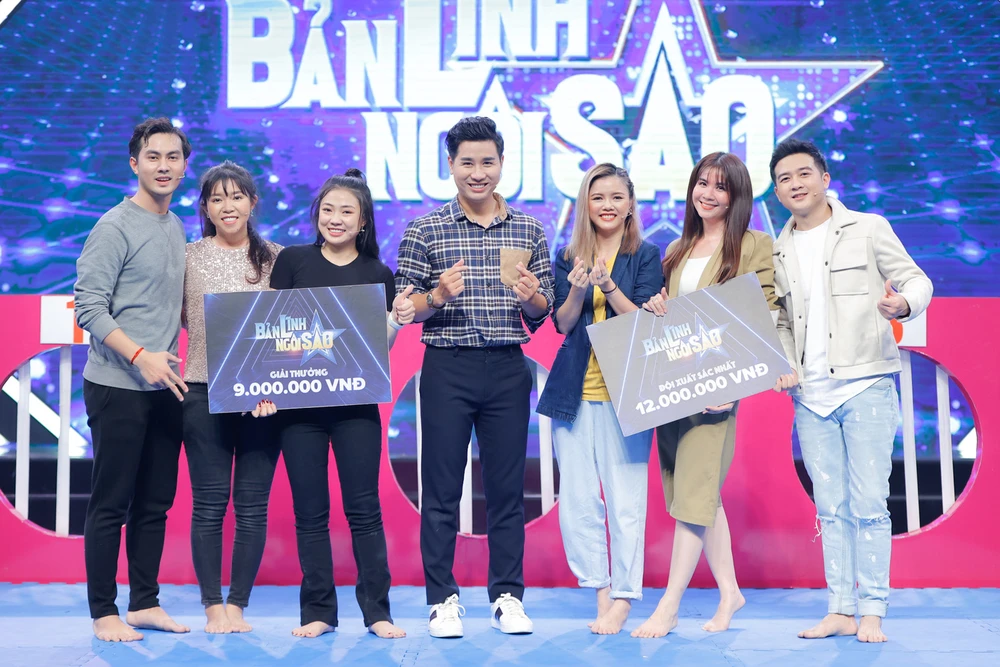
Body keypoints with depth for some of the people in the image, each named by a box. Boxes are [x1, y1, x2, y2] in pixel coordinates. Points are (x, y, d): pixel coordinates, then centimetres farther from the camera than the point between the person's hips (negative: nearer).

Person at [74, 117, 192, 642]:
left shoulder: (177, 228, 14)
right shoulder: (115, 227, -8)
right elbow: (88, 306, -13)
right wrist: (140, 356, -20)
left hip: (165, 388, 7)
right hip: (119, 387, -7)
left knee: (156, 502, 11)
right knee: (111, 503, -1)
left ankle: (145, 603, 20)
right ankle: (104, 613, 7)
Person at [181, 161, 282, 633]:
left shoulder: (274, 258, 6)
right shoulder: (189, 257, 4)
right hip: (205, 393, -1)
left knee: (253, 505, 3)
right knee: (209, 503, 3)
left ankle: (238, 604, 14)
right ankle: (213, 604, 14)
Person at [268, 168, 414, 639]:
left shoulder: (378, 275, 6)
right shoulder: (292, 261, 4)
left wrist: (398, 320, -13)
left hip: (356, 405, 0)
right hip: (298, 401, 0)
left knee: (364, 508, 0)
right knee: (310, 512, 5)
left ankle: (377, 611, 6)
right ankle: (317, 612, 14)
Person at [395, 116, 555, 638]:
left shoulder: (529, 231, 8)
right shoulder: (426, 230, 2)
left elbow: (541, 315, 11)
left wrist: (532, 296, -12)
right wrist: (438, 295, -19)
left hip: (508, 370, 2)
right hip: (448, 369, -2)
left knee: (507, 486, 5)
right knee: (441, 487, 1)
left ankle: (507, 597, 14)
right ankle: (443, 599, 10)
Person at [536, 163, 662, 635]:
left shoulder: (645, 256, 3)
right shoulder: (568, 258, 11)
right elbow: (562, 323, 5)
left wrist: (610, 287, -20)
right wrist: (577, 290, -14)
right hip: (575, 389, 3)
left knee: (625, 497, -4)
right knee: (577, 498, 4)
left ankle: (623, 599, 5)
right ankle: (601, 589, 16)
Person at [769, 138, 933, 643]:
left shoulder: (867, 229, 3)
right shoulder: (777, 253, 14)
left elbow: (917, 279, 2)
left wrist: (903, 303, -21)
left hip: (866, 385, -4)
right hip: (811, 395, 4)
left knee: (868, 504, -6)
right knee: (831, 508, 6)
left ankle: (872, 612, 1)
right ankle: (841, 610, 12)